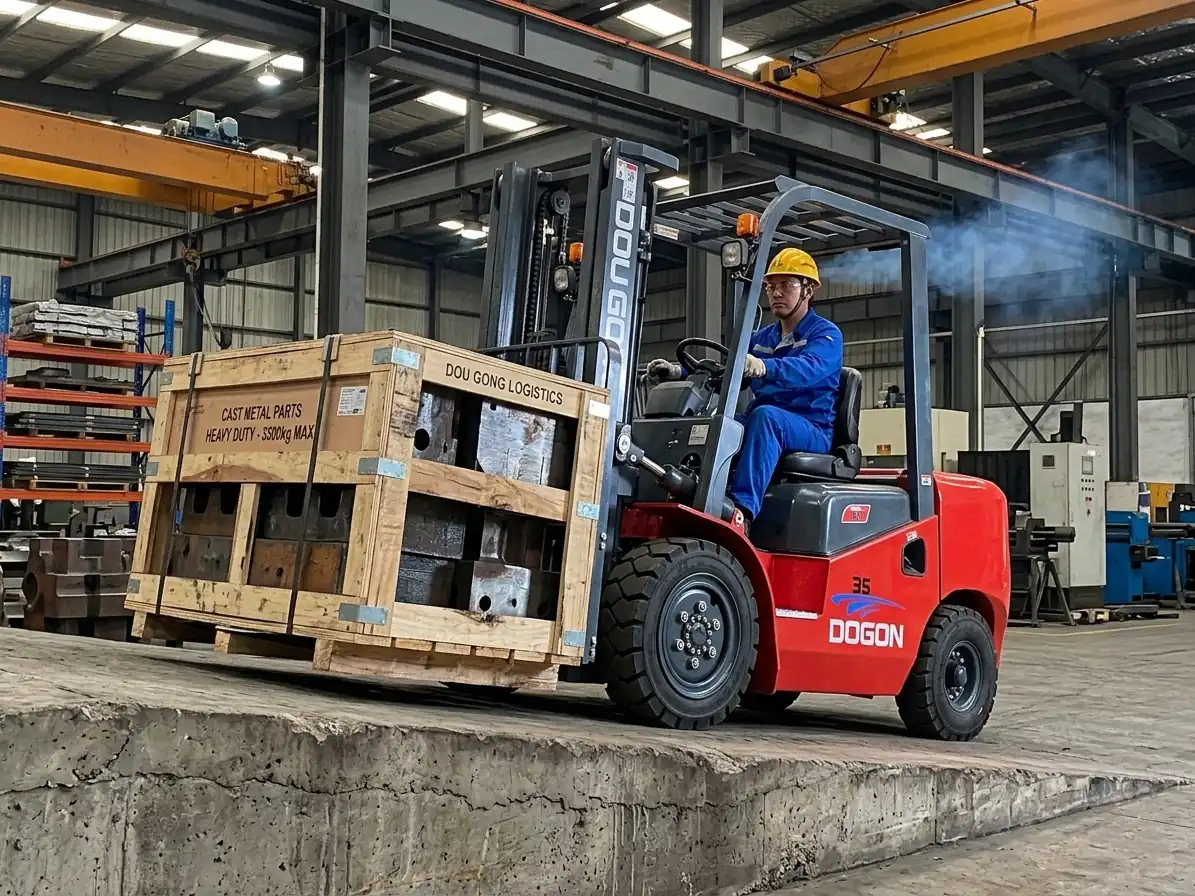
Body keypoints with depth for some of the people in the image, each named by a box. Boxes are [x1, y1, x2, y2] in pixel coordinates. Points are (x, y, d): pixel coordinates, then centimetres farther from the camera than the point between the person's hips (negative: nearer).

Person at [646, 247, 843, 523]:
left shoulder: (826, 334, -1)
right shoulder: (761, 338, 21)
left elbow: (809, 368, -24)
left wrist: (763, 367, -45)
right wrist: (678, 371, -9)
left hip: (811, 433, -6)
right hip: (762, 427, 6)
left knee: (765, 416, -37)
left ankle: (741, 509, -48)